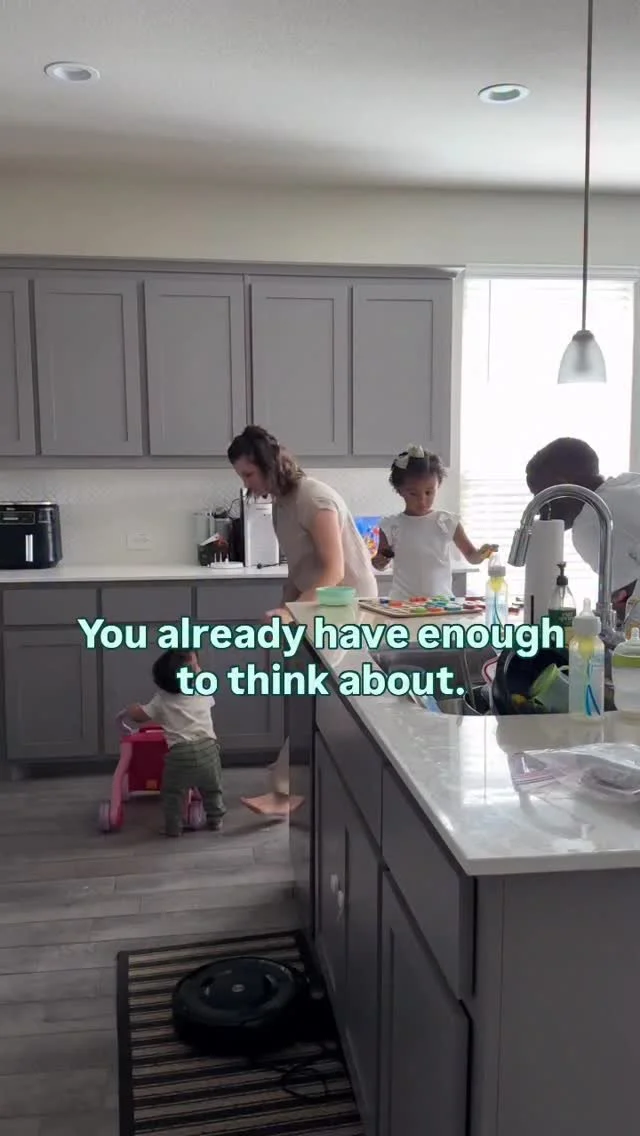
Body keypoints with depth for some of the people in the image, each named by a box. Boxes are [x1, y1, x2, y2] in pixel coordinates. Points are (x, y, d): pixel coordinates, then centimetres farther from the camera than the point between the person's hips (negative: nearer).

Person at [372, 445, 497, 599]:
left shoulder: (448, 522, 2)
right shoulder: (391, 526, 1)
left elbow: (471, 556, 8)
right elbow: (381, 564, 13)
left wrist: (481, 554, -12)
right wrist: (378, 561, -8)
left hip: (441, 600, 1)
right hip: (402, 601, -1)